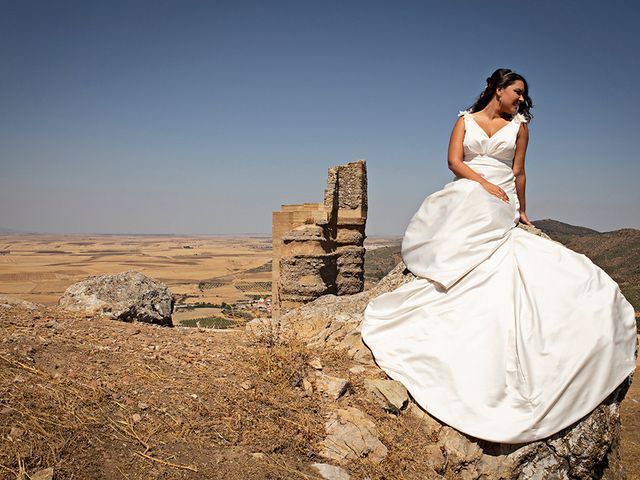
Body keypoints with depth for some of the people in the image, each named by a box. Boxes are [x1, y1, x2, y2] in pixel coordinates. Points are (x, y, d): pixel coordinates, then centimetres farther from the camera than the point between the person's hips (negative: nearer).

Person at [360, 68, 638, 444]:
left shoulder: (518, 125, 16)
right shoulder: (466, 120, 13)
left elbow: (518, 173, 17)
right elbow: (454, 161, 1)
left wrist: (522, 211, 16)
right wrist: (486, 184, -11)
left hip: (501, 210, 1)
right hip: (465, 199, -1)